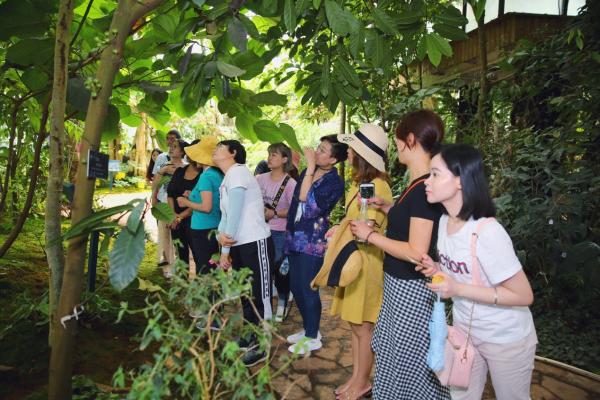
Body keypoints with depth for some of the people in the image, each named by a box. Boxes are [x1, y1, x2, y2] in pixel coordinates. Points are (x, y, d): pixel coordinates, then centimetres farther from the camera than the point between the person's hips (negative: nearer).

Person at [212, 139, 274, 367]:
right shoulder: (226, 180, 17)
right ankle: (250, 337, 35)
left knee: (259, 297, 1)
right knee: (245, 295, 19)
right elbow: (225, 215, 13)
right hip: (238, 246, 10)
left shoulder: (237, 171, -11)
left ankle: (259, 347, 12)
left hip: (255, 244, -9)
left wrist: (226, 246, -11)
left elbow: (235, 212, -16)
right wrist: (221, 237, -1)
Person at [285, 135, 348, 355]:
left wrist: (310, 167, -22)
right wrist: (289, 234, 19)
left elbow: (307, 201, -25)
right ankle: (308, 329, 34)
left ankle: (313, 338, 21)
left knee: (308, 289, 1)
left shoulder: (335, 182, -12)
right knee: (296, 287, 15)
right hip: (295, 238, 7)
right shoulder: (307, 173, 8)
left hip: (313, 242, -7)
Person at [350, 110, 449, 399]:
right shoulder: (420, 185, 6)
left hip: (411, 289, -10)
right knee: (393, 355, 24)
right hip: (400, 284, 10)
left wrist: (370, 236, -18)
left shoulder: (424, 188, -24)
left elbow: (416, 252, -27)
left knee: (408, 363, 9)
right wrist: (388, 208, 10)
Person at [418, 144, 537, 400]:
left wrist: (458, 289, -29)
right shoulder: (445, 221, -5)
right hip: (464, 330, 6)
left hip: (505, 339, -6)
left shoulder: (487, 231, -29)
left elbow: (523, 296, -25)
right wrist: (437, 270, -11)